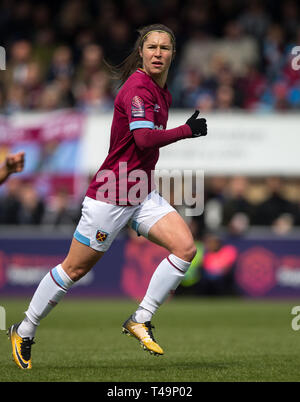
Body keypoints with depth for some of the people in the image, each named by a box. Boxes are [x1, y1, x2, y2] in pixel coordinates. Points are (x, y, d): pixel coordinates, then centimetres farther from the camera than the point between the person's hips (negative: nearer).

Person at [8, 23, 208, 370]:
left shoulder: (161, 93, 11)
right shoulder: (137, 87, -18)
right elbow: (145, 139, -30)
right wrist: (187, 130, -22)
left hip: (142, 195, 8)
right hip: (110, 196, -8)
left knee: (185, 247, -11)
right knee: (76, 268, 2)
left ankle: (140, 320, -3)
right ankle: (24, 332, 18)